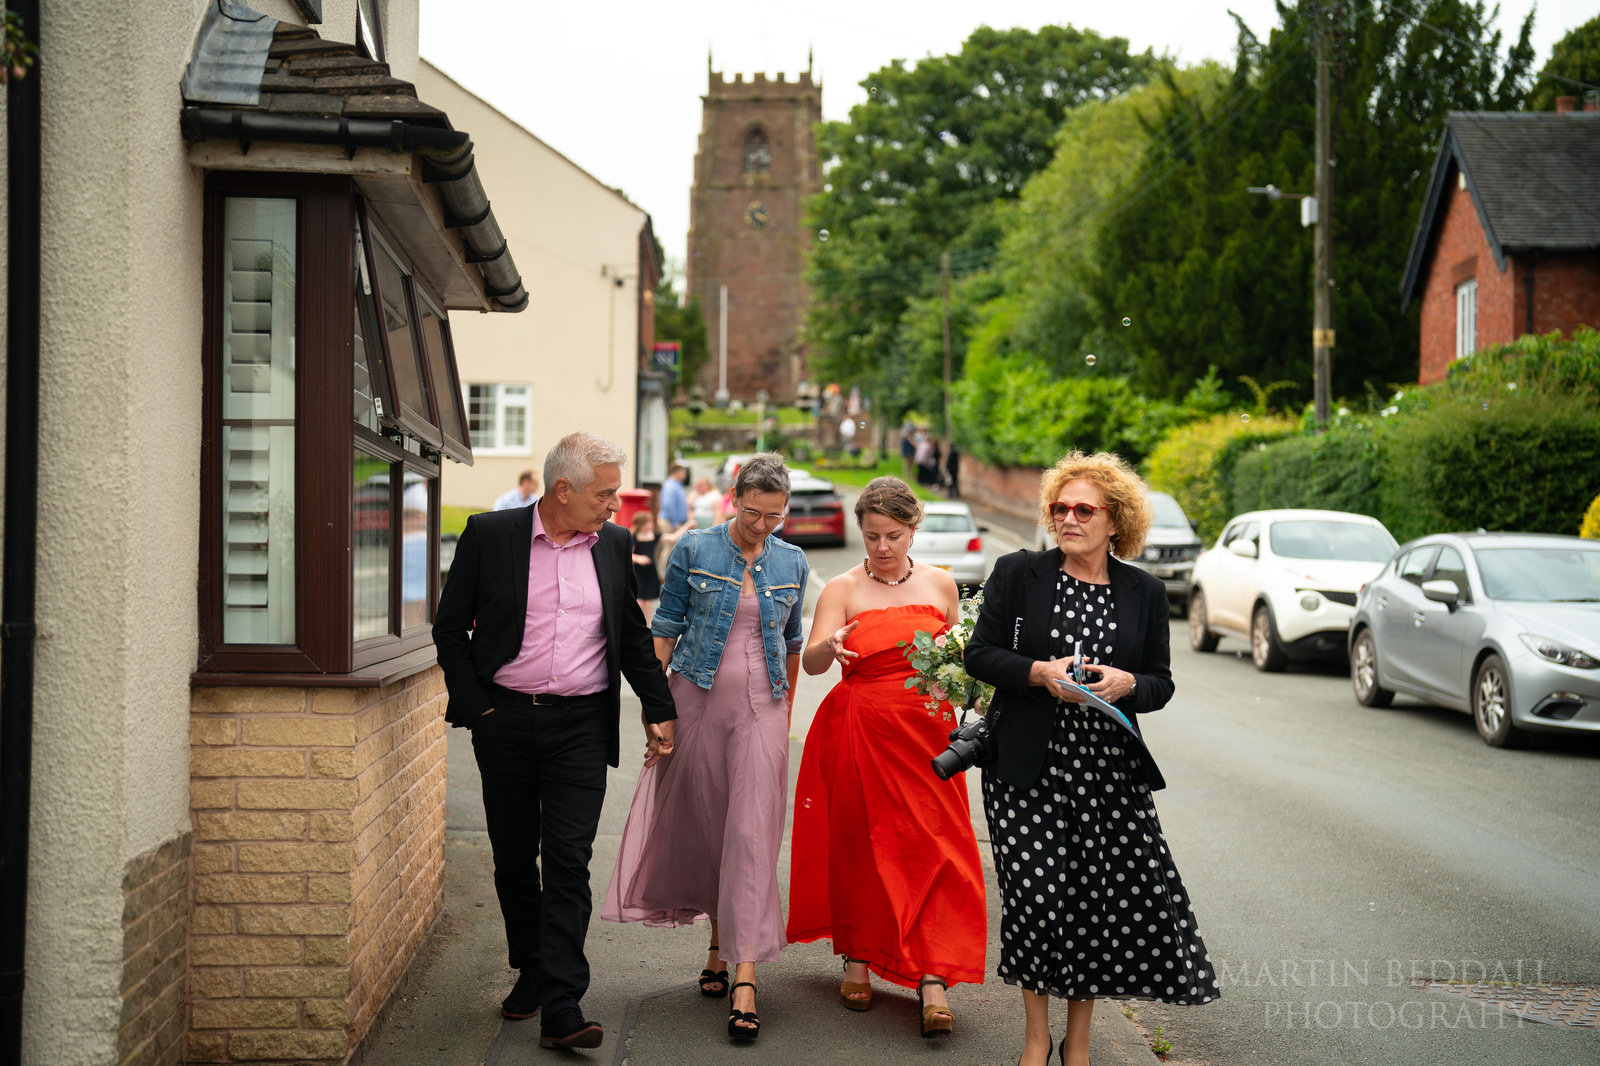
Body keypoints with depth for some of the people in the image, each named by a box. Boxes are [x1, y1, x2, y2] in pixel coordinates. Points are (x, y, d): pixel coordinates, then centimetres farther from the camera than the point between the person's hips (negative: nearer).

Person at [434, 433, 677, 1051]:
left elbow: (634, 635, 16)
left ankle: (561, 1006, -9)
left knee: (569, 861, -8)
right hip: (505, 720, 0)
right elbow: (450, 628, 1)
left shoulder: (613, 544, 6)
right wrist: (475, 704, -5)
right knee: (514, 856, 11)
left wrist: (658, 710, 13)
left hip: (581, 724, 0)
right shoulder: (490, 535, -3)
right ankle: (531, 970, 30)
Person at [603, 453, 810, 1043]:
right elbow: (665, 630, 0)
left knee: (752, 834, -9)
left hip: (760, 707, 0)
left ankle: (745, 974, -11)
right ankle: (719, 941, 29)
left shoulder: (792, 563, 6)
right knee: (701, 826, 8)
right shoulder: (694, 549, -1)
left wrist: (786, 715, 18)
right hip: (697, 700, 0)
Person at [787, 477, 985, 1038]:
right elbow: (810, 662, -13)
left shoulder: (940, 584, 8)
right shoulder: (843, 589, 0)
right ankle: (856, 960, 23)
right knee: (858, 845, 6)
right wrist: (829, 646, -35)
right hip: (860, 732, -1)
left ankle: (933, 980, -8)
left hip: (926, 733, 1)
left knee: (933, 848, -7)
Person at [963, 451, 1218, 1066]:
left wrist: (1126, 683, -13)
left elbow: (1161, 684, 10)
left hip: (1110, 770, 2)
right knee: (1037, 894, -6)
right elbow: (979, 654, 1)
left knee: (1111, 898, -2)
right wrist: (1042, 673, -15)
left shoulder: (1144, 593, 8)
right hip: (1029, 768, -2)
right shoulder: (1017, 574, 3)